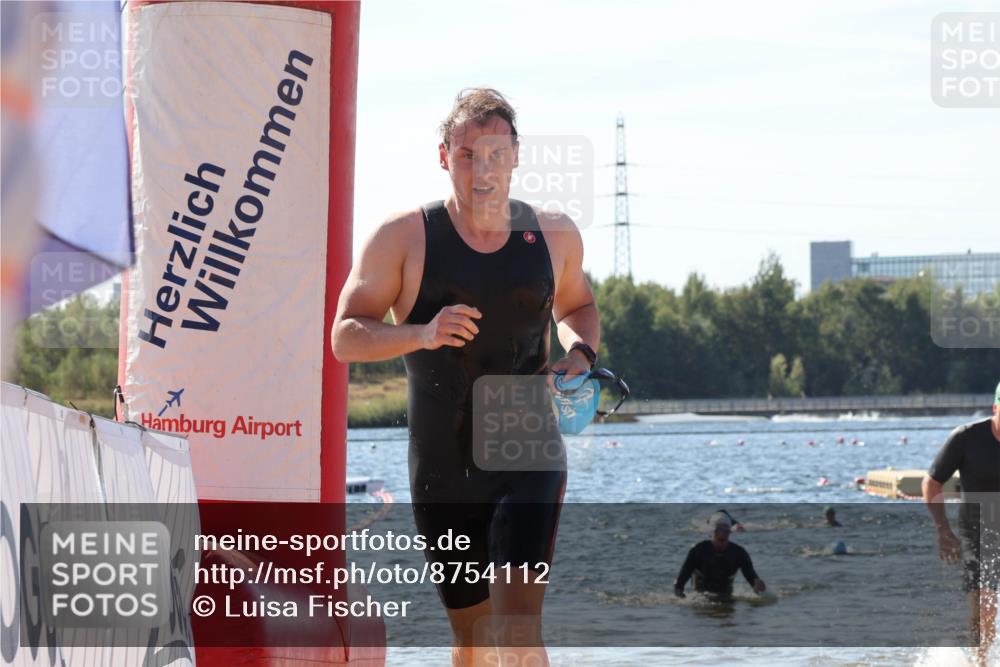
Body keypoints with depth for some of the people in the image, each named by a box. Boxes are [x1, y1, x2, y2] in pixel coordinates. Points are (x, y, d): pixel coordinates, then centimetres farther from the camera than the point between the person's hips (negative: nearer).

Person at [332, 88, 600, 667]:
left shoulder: (554, 235, 4)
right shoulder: (404, 238, -4)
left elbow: (576, 306, 24)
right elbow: (346, 336, -5)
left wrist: (580, 353, 1)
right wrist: (422, 335, -23)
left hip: (529, 460, 0)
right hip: (443, 472, 0)